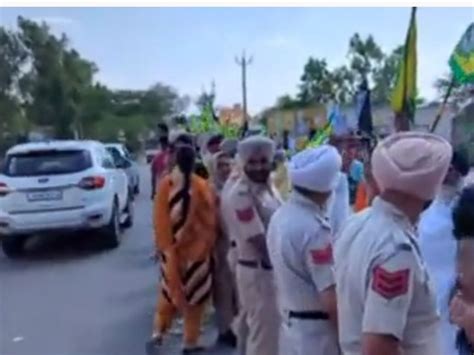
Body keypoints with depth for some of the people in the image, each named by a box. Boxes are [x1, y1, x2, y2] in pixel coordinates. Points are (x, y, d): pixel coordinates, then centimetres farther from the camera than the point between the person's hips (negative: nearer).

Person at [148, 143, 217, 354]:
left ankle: (159, 333, 23)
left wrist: (163, 246, 9)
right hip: (195, 249, -2)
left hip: (171, 249, 3)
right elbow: (209, 221, -7)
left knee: (170, 290, 20)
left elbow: (160, 221, -2)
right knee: (194, 294, 9)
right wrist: (207, 245, 7)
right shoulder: (201, 186, -13)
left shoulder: (165, 185, -7)